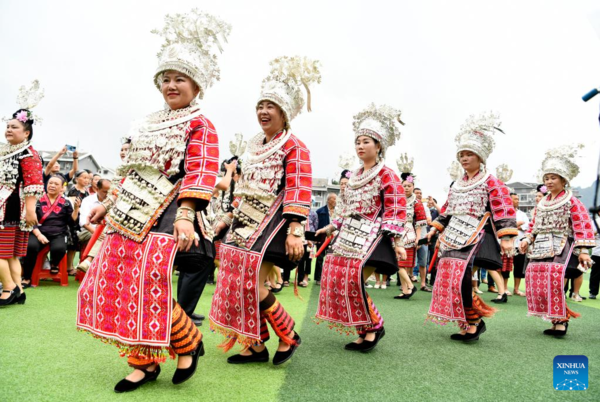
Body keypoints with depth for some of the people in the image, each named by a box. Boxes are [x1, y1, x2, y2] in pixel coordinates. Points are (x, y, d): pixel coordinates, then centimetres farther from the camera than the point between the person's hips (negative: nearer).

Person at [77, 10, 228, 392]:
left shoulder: (200, 125, -4)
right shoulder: (151, 124, 19)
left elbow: (200, 172, -17)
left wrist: (185, 214, -29)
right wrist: (109, 203, 21)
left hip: (165, 216, -8)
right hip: (132, 215, 8)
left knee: (150, 287, -15)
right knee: (118, 282, 6)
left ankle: (190, 343, 14)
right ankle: (145, 363, 20)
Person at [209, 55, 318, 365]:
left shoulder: (294, 147, -8)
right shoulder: (255, 146, 16)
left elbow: (299, 193, -16)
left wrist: (295, 232, -24)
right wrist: (229, 218, 20)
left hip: (270, 223, -8)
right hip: (246, 222, 8)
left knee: (253, 286, -12)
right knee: (239, 282, 6)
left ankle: (289, 336, 10)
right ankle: (256, 346, 19)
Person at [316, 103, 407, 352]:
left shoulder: (386, 176, -8)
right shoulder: (355, 176, 14)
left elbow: (397, 210, -12)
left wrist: (396, 241, -17)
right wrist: (332, 227, 17)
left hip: (371, 237, -8)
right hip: (349, 236, 8)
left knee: (353, 282, -17)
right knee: (338, 280, 4)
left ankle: (374, 327, 7)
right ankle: (363, 332, 17)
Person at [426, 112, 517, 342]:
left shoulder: (490, 182, -4)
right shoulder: (457, 185, 17)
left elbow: (504, 210, -9)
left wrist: (506, 238, -16)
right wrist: (435, 228, 18)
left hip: (472, 237, -7)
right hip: (451, 237, 7)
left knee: (460, 278, -17)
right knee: (447, 277, 3)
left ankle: (475, 320, 2)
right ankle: (466, 324, 15)